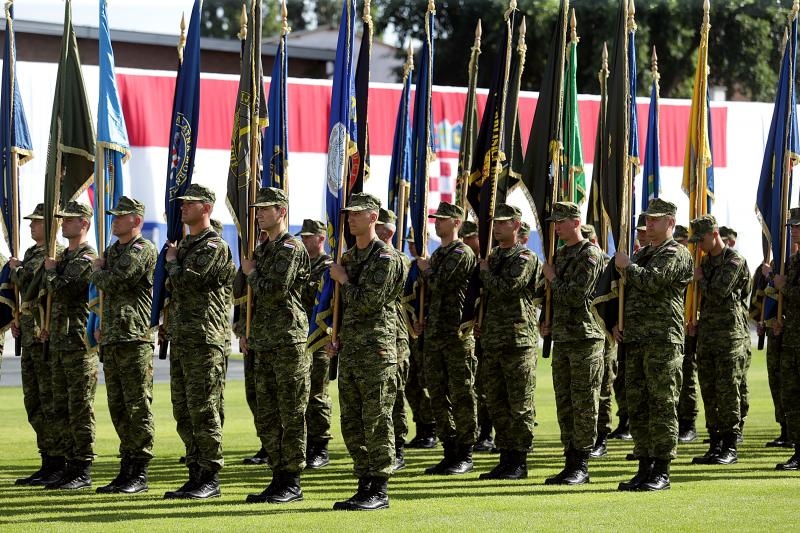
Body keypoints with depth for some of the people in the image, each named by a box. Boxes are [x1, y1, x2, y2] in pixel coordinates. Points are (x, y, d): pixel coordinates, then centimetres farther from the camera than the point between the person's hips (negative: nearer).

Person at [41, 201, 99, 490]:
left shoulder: (87, 258, -11)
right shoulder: (64, 257, 18)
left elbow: (61, 291, -21)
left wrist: (50, 270, -3)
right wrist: (48, 325, 9)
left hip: (81, 344, -9)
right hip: (59, 343, 9)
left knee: (80, 409, -7)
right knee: (61, 410, 10)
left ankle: (84, 471, -4)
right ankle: (71, 465, 15)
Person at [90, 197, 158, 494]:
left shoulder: (143, 250, -8)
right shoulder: (112, 251, 20)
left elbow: (112, 281, -17)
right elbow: (101, 287, 24)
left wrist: (97, 272, 4)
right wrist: (101, 325, 10)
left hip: (136, 338, -9)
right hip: (111, 339, 9)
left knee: (138, 407, -6)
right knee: (118, 408, 10)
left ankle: (140, 473, -5)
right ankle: (126, 469, 15)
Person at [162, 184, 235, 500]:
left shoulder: (214, 247, -10)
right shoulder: (185, 245, 19)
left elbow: (185, 282, -19)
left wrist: (171, 261, -1)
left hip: (205, 340, -9)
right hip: (180, 339, 9)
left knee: (203, 411, -8)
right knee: (183, 412, 9)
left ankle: (211, 479, -5)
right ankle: (196, 474, 14)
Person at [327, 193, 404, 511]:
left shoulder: (385, 258, -10)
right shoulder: (349, 258, 17)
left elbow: (368, 304, -18)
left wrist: (342, 280, -5)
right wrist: (338, 339, 13)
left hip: (376, 350, -9)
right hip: (349, 352, 9)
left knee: (376, 422, -6)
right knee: (351, 423, 9)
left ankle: (379, 491, -3)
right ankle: (364, 485, 14)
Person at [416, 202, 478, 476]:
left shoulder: (462, 254, -9)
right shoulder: (438, 254, 18)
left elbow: (440, 285, -19)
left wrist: (425, 269, 0)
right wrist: (427, 319, 11)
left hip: (458, 333, -9)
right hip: (435, 334, 9)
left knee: (461, 394, -4)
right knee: (438, 394, 8)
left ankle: (465, 455, 0)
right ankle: (450, 453, 14)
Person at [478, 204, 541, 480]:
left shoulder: (525, 258, -7)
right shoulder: (493, 256, 17)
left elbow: (504, 289, -20)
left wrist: (485, 270, -5)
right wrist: (480, 322, 10)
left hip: (518, 339, -8)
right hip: (492, 340, 8)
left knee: (520, 405, -3)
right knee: (497, 404, 9)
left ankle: (519, 463, -1)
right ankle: (505, 459, 15)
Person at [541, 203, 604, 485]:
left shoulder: (590, 255, -11)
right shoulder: (560, 254, 16)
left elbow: (576, 297, -20)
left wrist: (553, 278, -6)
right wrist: (549, 321, 11)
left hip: (585, 338, -9)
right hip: (561, 339, 9)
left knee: (584, 405, -5)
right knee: (564, 404, 9)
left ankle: (582, 465, -3)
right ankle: (570, 461, 14)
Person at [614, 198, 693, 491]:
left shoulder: (677, 254, -5)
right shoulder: (642, 254, 21)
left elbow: (652, 282, -20)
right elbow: (628, 291, 28)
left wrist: (626, 266, -5)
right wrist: (618, 322, 11)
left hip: (663, 340, -8)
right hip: (635, 340, 9)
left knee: (662, 406, -7)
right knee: (638, 407, 8)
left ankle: (662, 472, -6)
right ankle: (645, 468, 13)